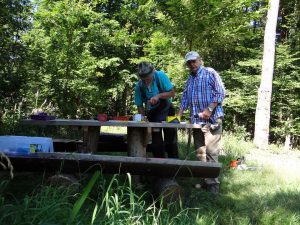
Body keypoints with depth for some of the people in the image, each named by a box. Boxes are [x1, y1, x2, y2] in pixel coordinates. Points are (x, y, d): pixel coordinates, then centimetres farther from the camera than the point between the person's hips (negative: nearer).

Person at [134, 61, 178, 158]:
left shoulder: (161, 76, -21)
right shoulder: (139, 86, -16)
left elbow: (172, 93, -17)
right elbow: (140, 106, -8)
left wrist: (158, 96, -32)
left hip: (167, 110, -1)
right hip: (152, 113, 2)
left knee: (171, 139, 0)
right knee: (156, 142, 5)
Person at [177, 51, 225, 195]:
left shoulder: (210, 73, 0)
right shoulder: (189, 79, 20)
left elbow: (220, 92, -8)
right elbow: (184, 99, 20)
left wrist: (209, 109, -17)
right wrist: (178, 117, 10)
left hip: (212, 119, -7)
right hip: (196, 120, 7)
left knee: (210, 151, -10)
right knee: (200, 152, 6)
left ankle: (213, 183, -3)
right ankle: (206, 180, 14)